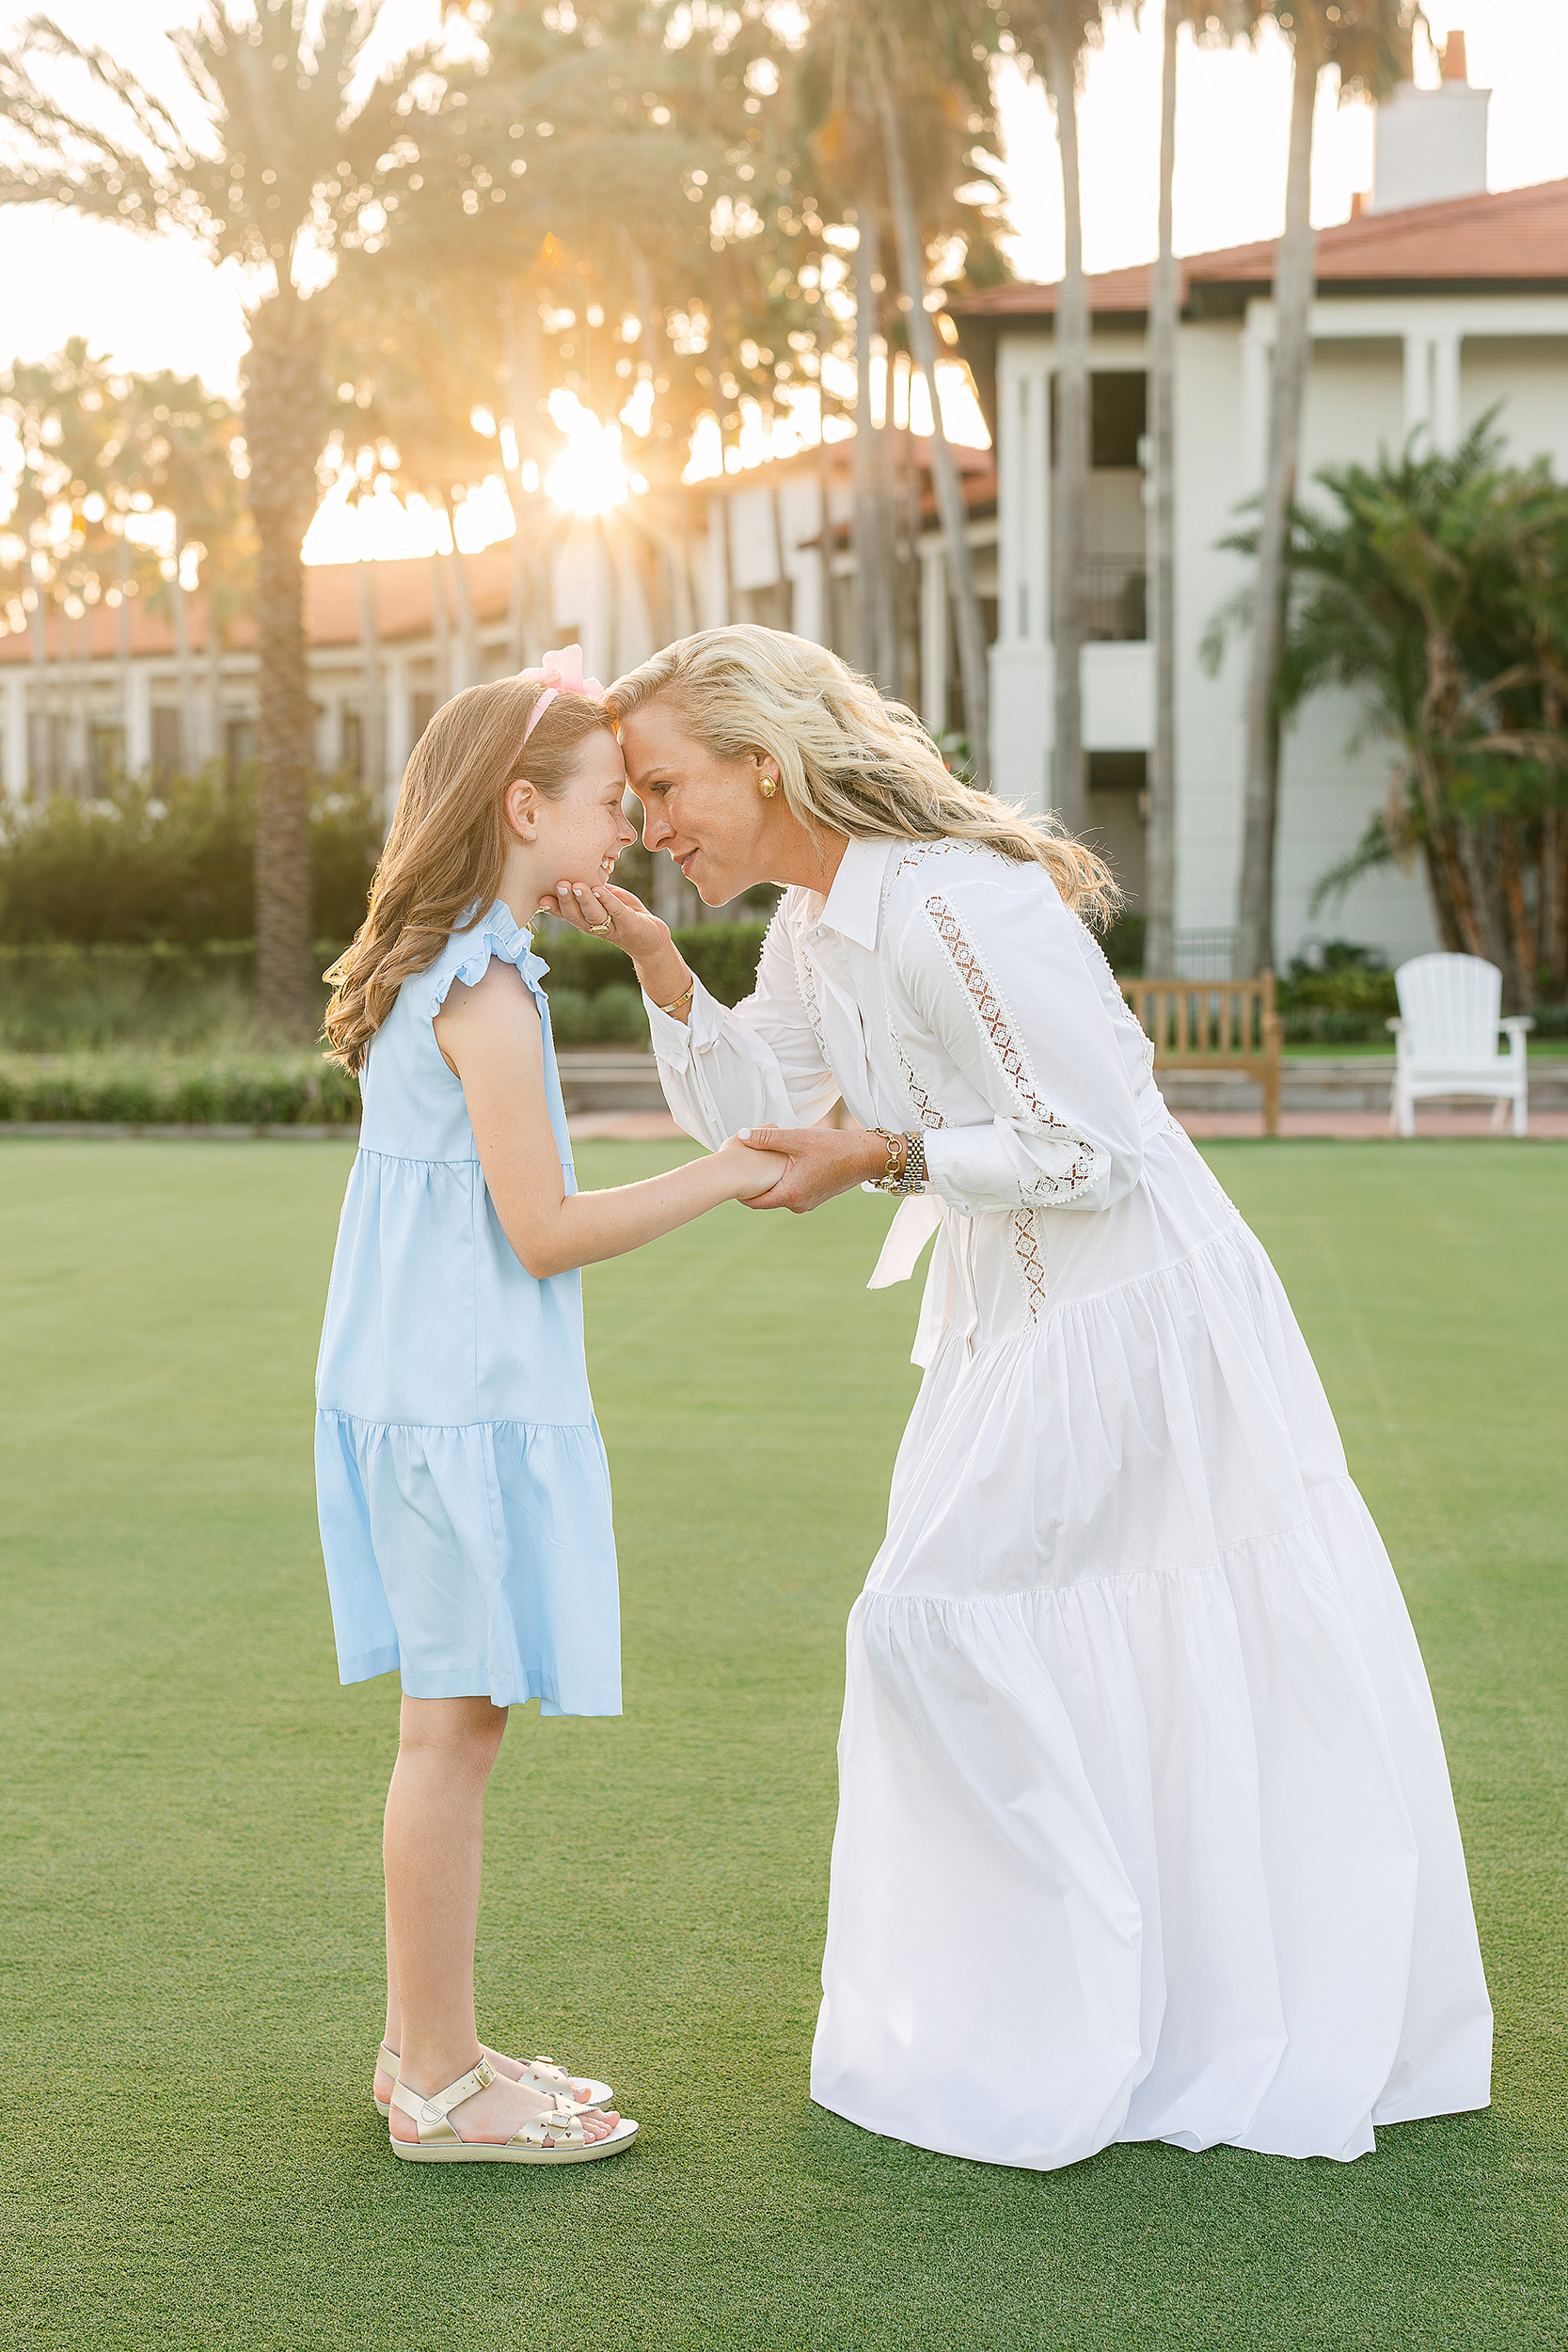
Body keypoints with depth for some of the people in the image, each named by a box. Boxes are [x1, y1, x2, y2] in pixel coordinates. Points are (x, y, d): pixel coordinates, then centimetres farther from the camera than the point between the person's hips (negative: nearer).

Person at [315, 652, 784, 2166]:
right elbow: (544, 1232, -17)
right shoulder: (487, 991, -16)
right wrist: (728, 1172, -11)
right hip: (466, 1400, -10)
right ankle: (441, 2082, 8)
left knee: (448, 1723, 15)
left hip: (417, 1390, 10)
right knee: (457, 1723, -2)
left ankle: (425, 2050, 25)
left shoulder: (439, 970, 15)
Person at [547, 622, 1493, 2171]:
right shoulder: (814, 921, 4)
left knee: (939, 1620, -6)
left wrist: (881, 1157, -24)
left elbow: (1095, 1150, -23)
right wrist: (652, 957, -1)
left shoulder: (955, 906, -26)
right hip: (1019, 1312, 10)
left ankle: (1057, 2043, 8)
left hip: (1122, 1309, -10)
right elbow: (744, 1107, 11)